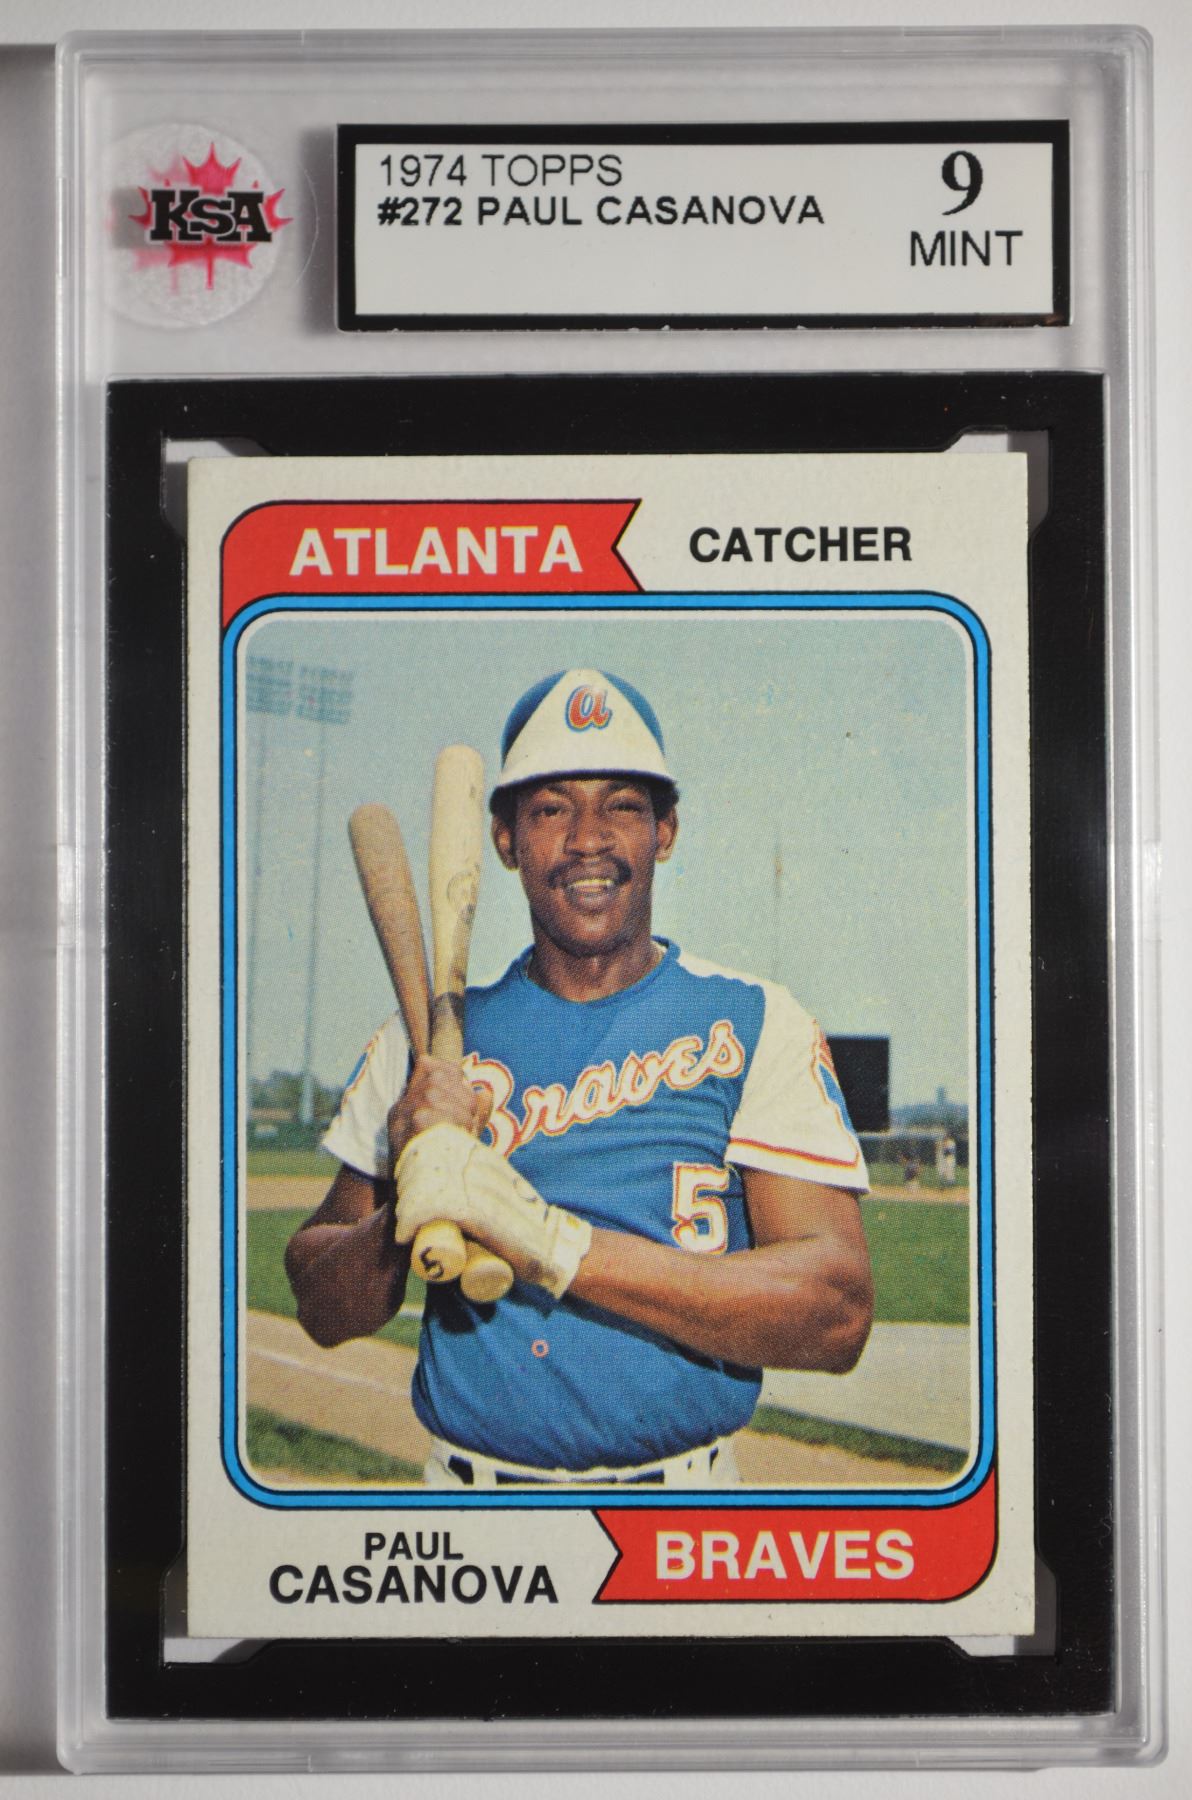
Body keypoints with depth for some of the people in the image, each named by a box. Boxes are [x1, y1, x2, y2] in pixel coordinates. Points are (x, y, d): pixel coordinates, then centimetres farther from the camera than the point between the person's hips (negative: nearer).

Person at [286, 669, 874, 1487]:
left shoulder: (759, 1026, -2)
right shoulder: (426, 1034, 5)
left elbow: (837, 1315, -15)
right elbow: (325, 1313, 4)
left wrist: (551, 1240, -23)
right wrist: (405, 1215, -17)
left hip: (686, 1508, -1)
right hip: (465, 1480, 2)